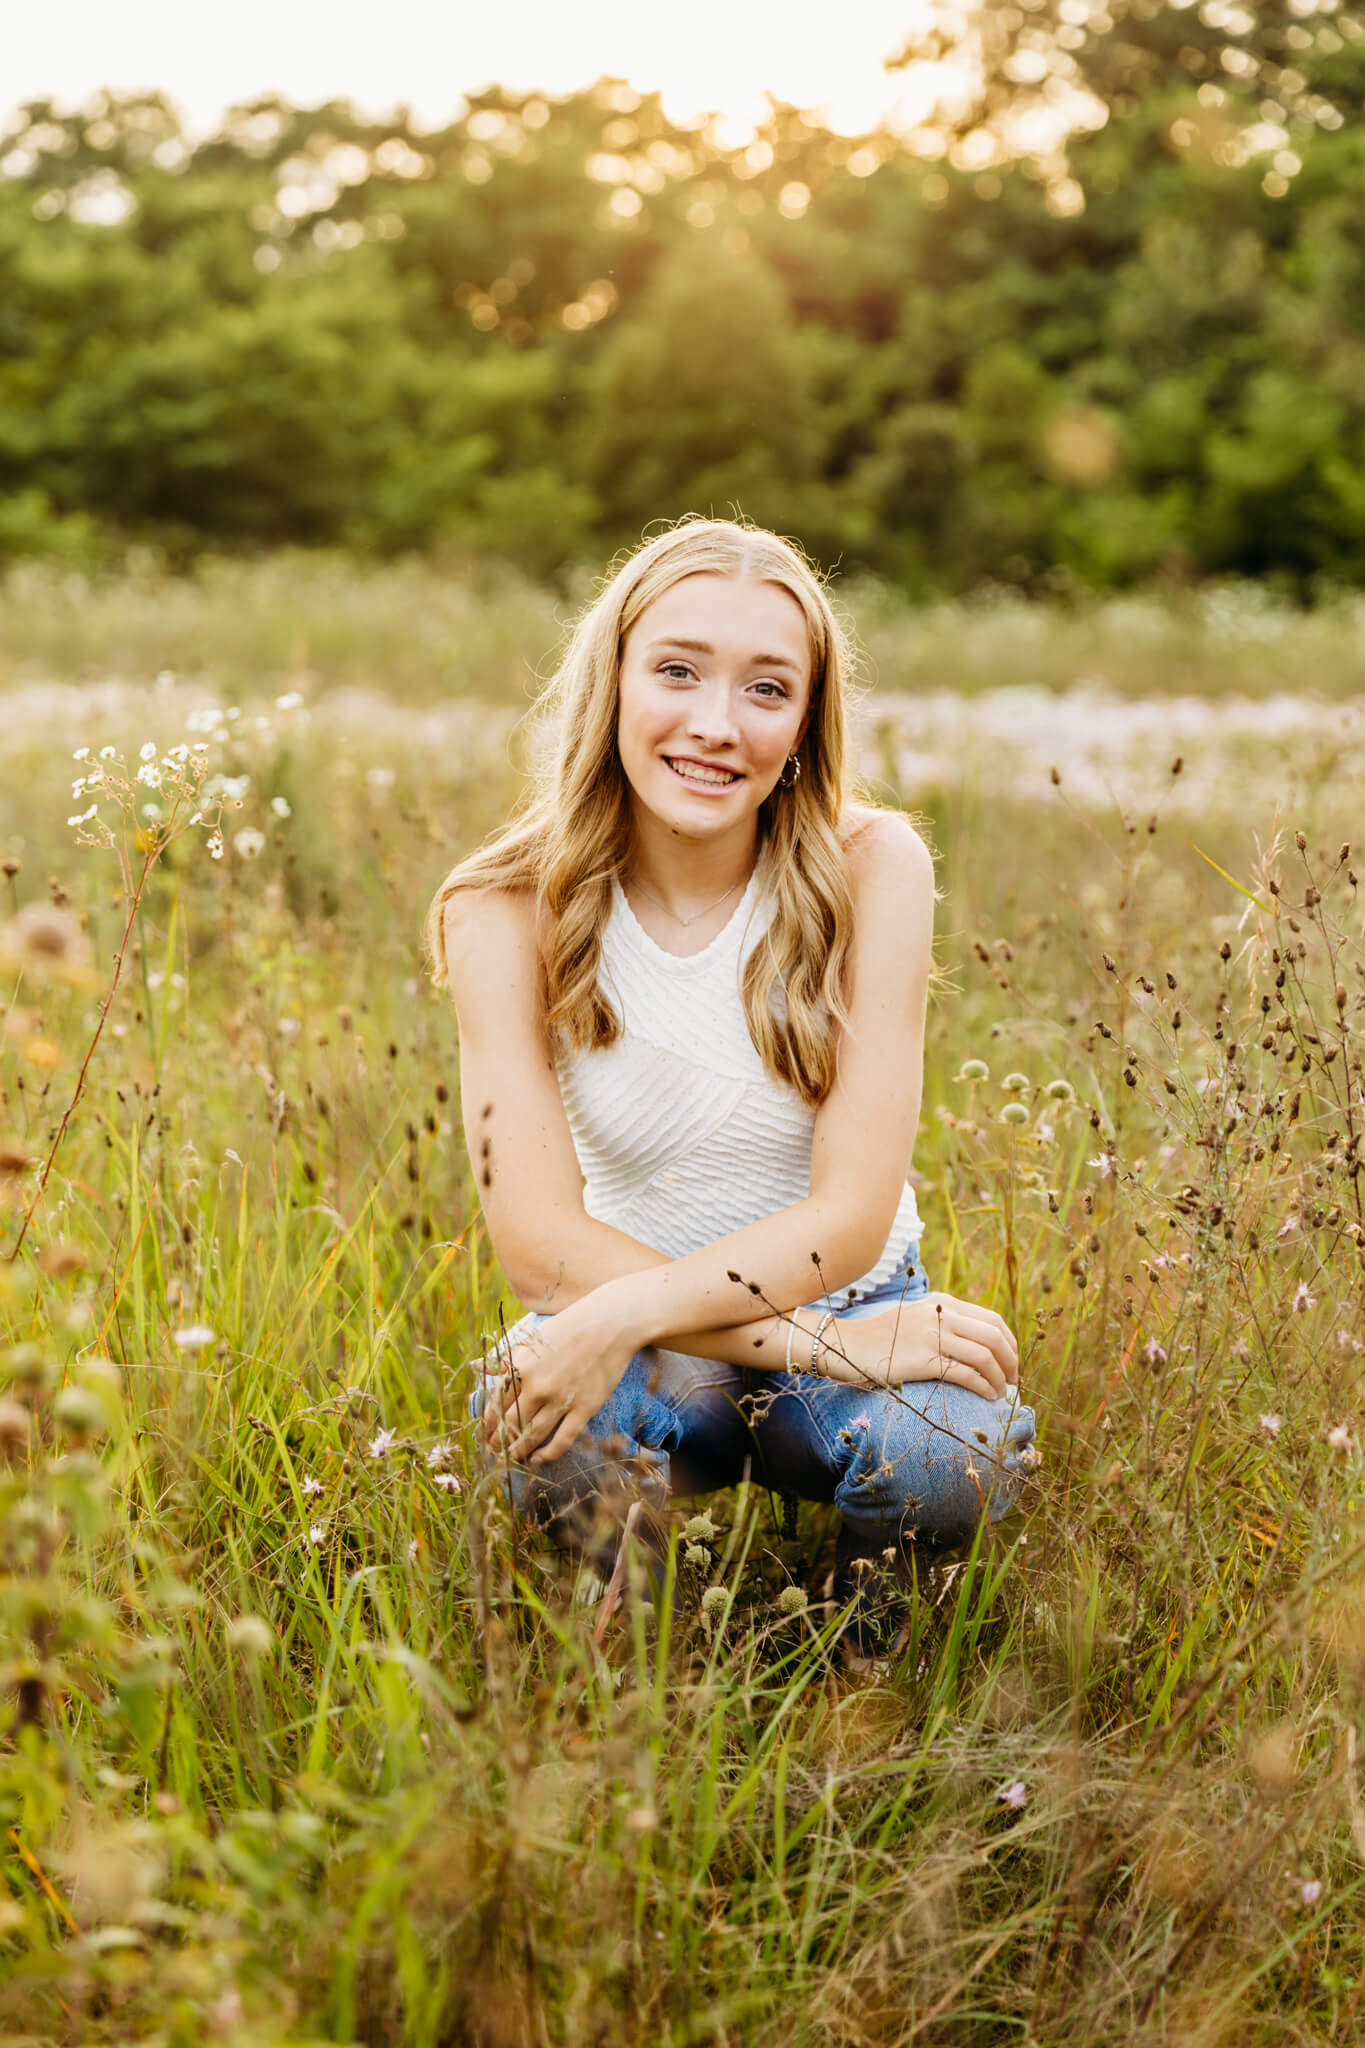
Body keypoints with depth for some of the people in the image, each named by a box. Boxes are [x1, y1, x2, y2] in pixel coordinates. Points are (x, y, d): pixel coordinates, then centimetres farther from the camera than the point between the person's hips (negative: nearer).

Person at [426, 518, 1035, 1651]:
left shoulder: (869, 865, -13)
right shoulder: (508, 910, -12)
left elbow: (852, 1217, -16)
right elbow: (541, 1243, -19)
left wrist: (626, 1313, -32)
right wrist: (818, 1345, -29)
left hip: (856, 1302, 1)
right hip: (639, 1344, 0)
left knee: (953, 1452, -32)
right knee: (554, 1438, -34)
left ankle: (857, 1643, 4)